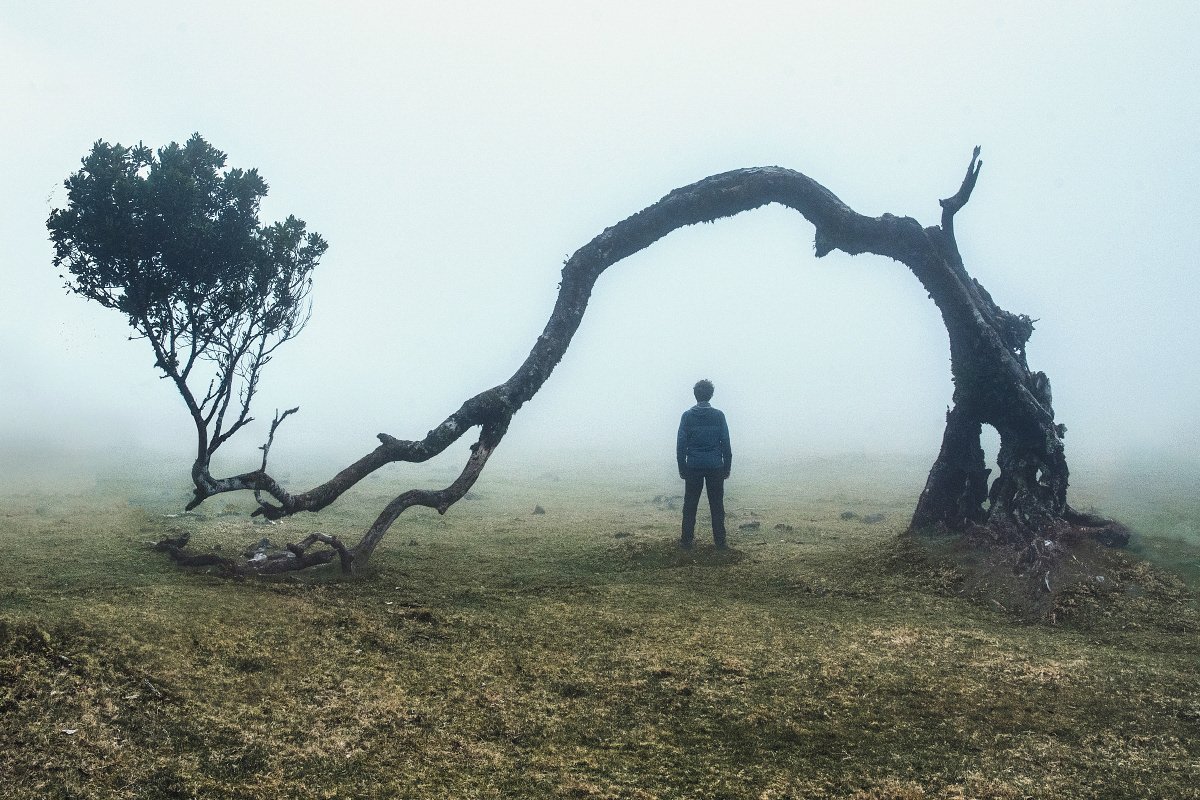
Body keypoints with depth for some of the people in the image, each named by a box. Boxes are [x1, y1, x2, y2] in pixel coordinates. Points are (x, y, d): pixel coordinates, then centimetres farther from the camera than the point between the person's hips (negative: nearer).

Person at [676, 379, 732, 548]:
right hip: (715, 466, 0)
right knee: (717, 505, 5)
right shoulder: (718, 416, -2)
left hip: (693, 466, 0)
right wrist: (727, 467, 7)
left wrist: (682, 467, 6)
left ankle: (687, 540, 6)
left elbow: (681, 444, 0)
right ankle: (720, 541, 5)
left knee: (690, 505, 6)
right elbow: (726, 443, 0)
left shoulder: (687, 416, -1)